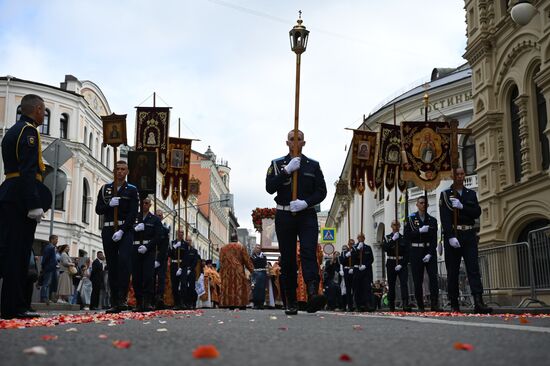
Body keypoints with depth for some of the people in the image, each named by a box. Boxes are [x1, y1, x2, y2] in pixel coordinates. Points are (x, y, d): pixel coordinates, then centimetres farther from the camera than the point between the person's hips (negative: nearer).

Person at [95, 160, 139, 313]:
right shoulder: (105, 188, 13)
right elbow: (98, 210, 8)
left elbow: (133, 213, -4)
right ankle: (115, 303, 5)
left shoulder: (132, 190, 5)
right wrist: (109, 204, -13)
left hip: (125, 230, -3)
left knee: (124, 260, -21)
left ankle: (122, 298, -20)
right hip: (108, 230, 3)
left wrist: (122, 231, -15)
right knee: (112, 266, 2)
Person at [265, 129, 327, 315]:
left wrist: (305, 202, -13)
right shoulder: (277, 164, 10)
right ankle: (291, 302, 9)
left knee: (309, 252, -20)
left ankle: (313, 295, -35)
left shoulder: (313, 165, 11)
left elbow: (321, 191, 4)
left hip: (307, 215, -1)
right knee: (288, 259, 3)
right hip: (284, 216, 1)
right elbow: (269, 187, -4)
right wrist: (287, 170, -14)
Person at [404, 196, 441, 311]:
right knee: (418, 280, 0)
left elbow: (434, 239, 1)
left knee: (433, 277, -11)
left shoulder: (432, 220, 8)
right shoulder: (411, 219, 6)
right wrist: (419, 231, -16)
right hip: (416, 252, -1)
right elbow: (406, 235, -4)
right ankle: (420, 305, 7)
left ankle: (434, 304, -14)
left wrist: (430, 253, -11)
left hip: (430, 251, 1)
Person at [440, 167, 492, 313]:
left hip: (469, 235, 3)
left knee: (474, 268, -7)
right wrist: (450, 236, -17)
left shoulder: (471, 194, 15)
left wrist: (462, 207, -13)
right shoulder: (445, 194, 4)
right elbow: (444, 217, -6)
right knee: (453, 271, 1)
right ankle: (454, 304, 5)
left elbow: (477, 213, 2)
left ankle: (478, 303, -14)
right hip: (452, 235, -2)